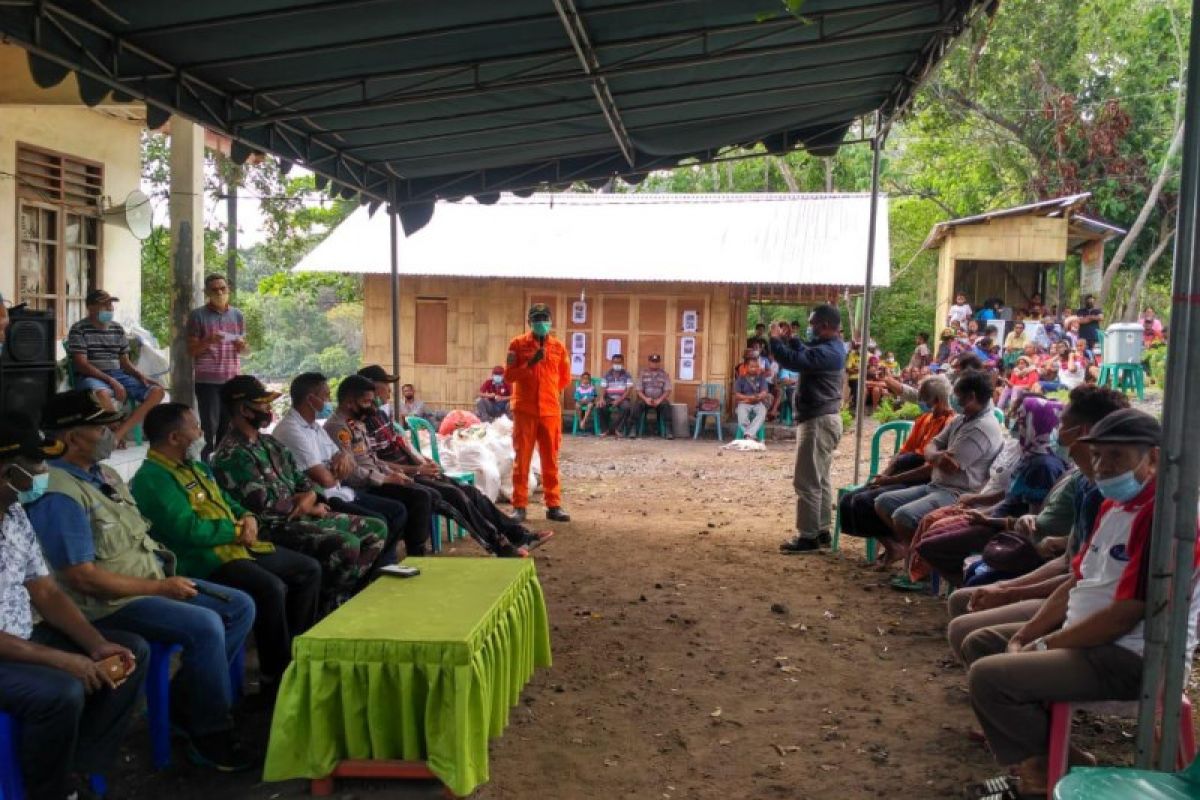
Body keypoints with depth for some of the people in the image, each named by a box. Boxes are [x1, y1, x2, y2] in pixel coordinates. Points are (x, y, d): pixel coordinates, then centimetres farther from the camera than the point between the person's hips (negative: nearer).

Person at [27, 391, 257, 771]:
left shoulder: (105, 473, 11)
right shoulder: (59, 494, -20)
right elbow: (83, 577, -23)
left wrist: (166, 574, 2)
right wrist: (160, 588, -17)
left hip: (155, 582, 10)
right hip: (109, 604, -10)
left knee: (241, 607, 3)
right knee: (205, 626, -27)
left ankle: (185, 700, 10)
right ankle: (211, 736, -11)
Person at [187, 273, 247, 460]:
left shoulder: (237, 315, 11)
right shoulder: (198, 315, -1)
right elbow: (191, 350, -1)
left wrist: (242, 346, -6)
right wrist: (208, 341, -19)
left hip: (233, 379, 4)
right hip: (207, 381, -4)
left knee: (228, 426, 5)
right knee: (209, 427, -5)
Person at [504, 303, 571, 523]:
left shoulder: (558, 347, 7)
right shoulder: (518, 344, 1)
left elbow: (565, 378, 17)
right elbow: (509, 375, -4)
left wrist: (550, 392, 13)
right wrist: (530, 364, -15)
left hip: (551, 411, 2)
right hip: (525, 410, -2)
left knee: (551, 460, 6)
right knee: (522, 459, 1)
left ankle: (553, 506, 11)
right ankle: (519, 507, 6)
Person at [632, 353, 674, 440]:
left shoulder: (664, 374, 6)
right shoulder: (642, 373, 6)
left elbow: (667, 390, -1)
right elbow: (638, 390, 0)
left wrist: (659, 400, -18)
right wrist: (645, 399, -19)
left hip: (660, 399, 0)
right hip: (645, 398, 0)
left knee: (666, 405, -32)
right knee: (637, 405, -31)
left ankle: (668, 431, -29)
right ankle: (634, 430, -26)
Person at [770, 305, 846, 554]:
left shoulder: (826, 352, -20)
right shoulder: (831, 348, 14)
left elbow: (794, 361, -29)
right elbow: (804, 351, 24)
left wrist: (775, 340, -14)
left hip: (818, 420, -11)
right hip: (825, 418, 11)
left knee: (807, 480, -7)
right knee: (821, 478, 15)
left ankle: (808, 536, -4)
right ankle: (822, 531, 22)